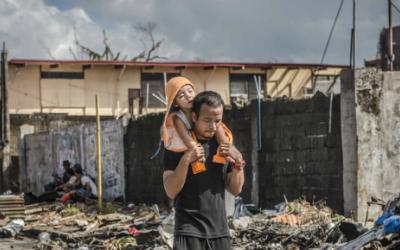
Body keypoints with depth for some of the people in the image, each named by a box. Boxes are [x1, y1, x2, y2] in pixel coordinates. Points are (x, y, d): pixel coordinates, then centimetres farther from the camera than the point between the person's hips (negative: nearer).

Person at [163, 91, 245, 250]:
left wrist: (238, 161, -5)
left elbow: (235, 190, 11)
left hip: (220, 231, 5)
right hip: (189, 231, -5)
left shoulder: (223, 144, 10)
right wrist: (185, 160, -23)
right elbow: (171, 192, -11)